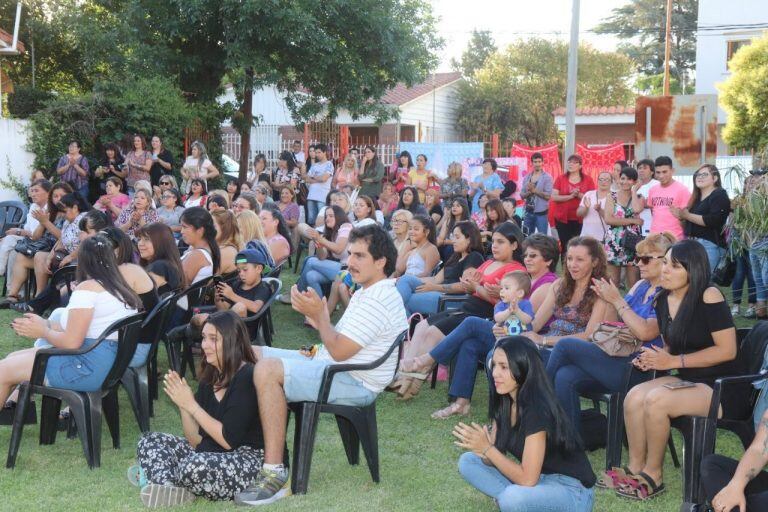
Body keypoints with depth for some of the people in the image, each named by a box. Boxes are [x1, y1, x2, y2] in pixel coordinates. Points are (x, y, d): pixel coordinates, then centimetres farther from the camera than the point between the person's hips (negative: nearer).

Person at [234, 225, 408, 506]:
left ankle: (275, 472, -28)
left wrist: (318, 314, -12)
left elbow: (339, 351, -23)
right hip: (327, 363, 11)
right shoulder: (365, 292, 17)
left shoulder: (379, 301, -18)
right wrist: (319, 317, 4)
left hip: (354, 383, -11)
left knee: (267, 370, -30)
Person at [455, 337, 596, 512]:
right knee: (468, 462, 0)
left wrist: (486, 449, -23)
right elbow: (494, 459, 1)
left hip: (571, 490, -8)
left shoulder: (537, 410, -27)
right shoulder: (503, 402, -2)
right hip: (537, 479, 8)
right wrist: (480, 448, -21)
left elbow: (527, 479, -26)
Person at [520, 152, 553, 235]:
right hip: (528, 212, 5)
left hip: (541, 212, -4)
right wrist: (529, 192, -13)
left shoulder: (547, 177, -4)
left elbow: (548, 196, -11)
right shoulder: (527, 177, 9)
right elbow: (522, 195, 7)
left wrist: (534, 190, -16)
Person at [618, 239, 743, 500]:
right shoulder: (663, 301, 6)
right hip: (687, 380, 7)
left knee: (656, 400, -28)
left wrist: (674, 361, -19)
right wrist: (655, 359, -4)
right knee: (634, 397, -17)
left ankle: (653, 475, -8)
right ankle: (635, 469, -5)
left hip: (723, 388, -7)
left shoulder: (708, 296, -17)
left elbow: (728, 350, -19)